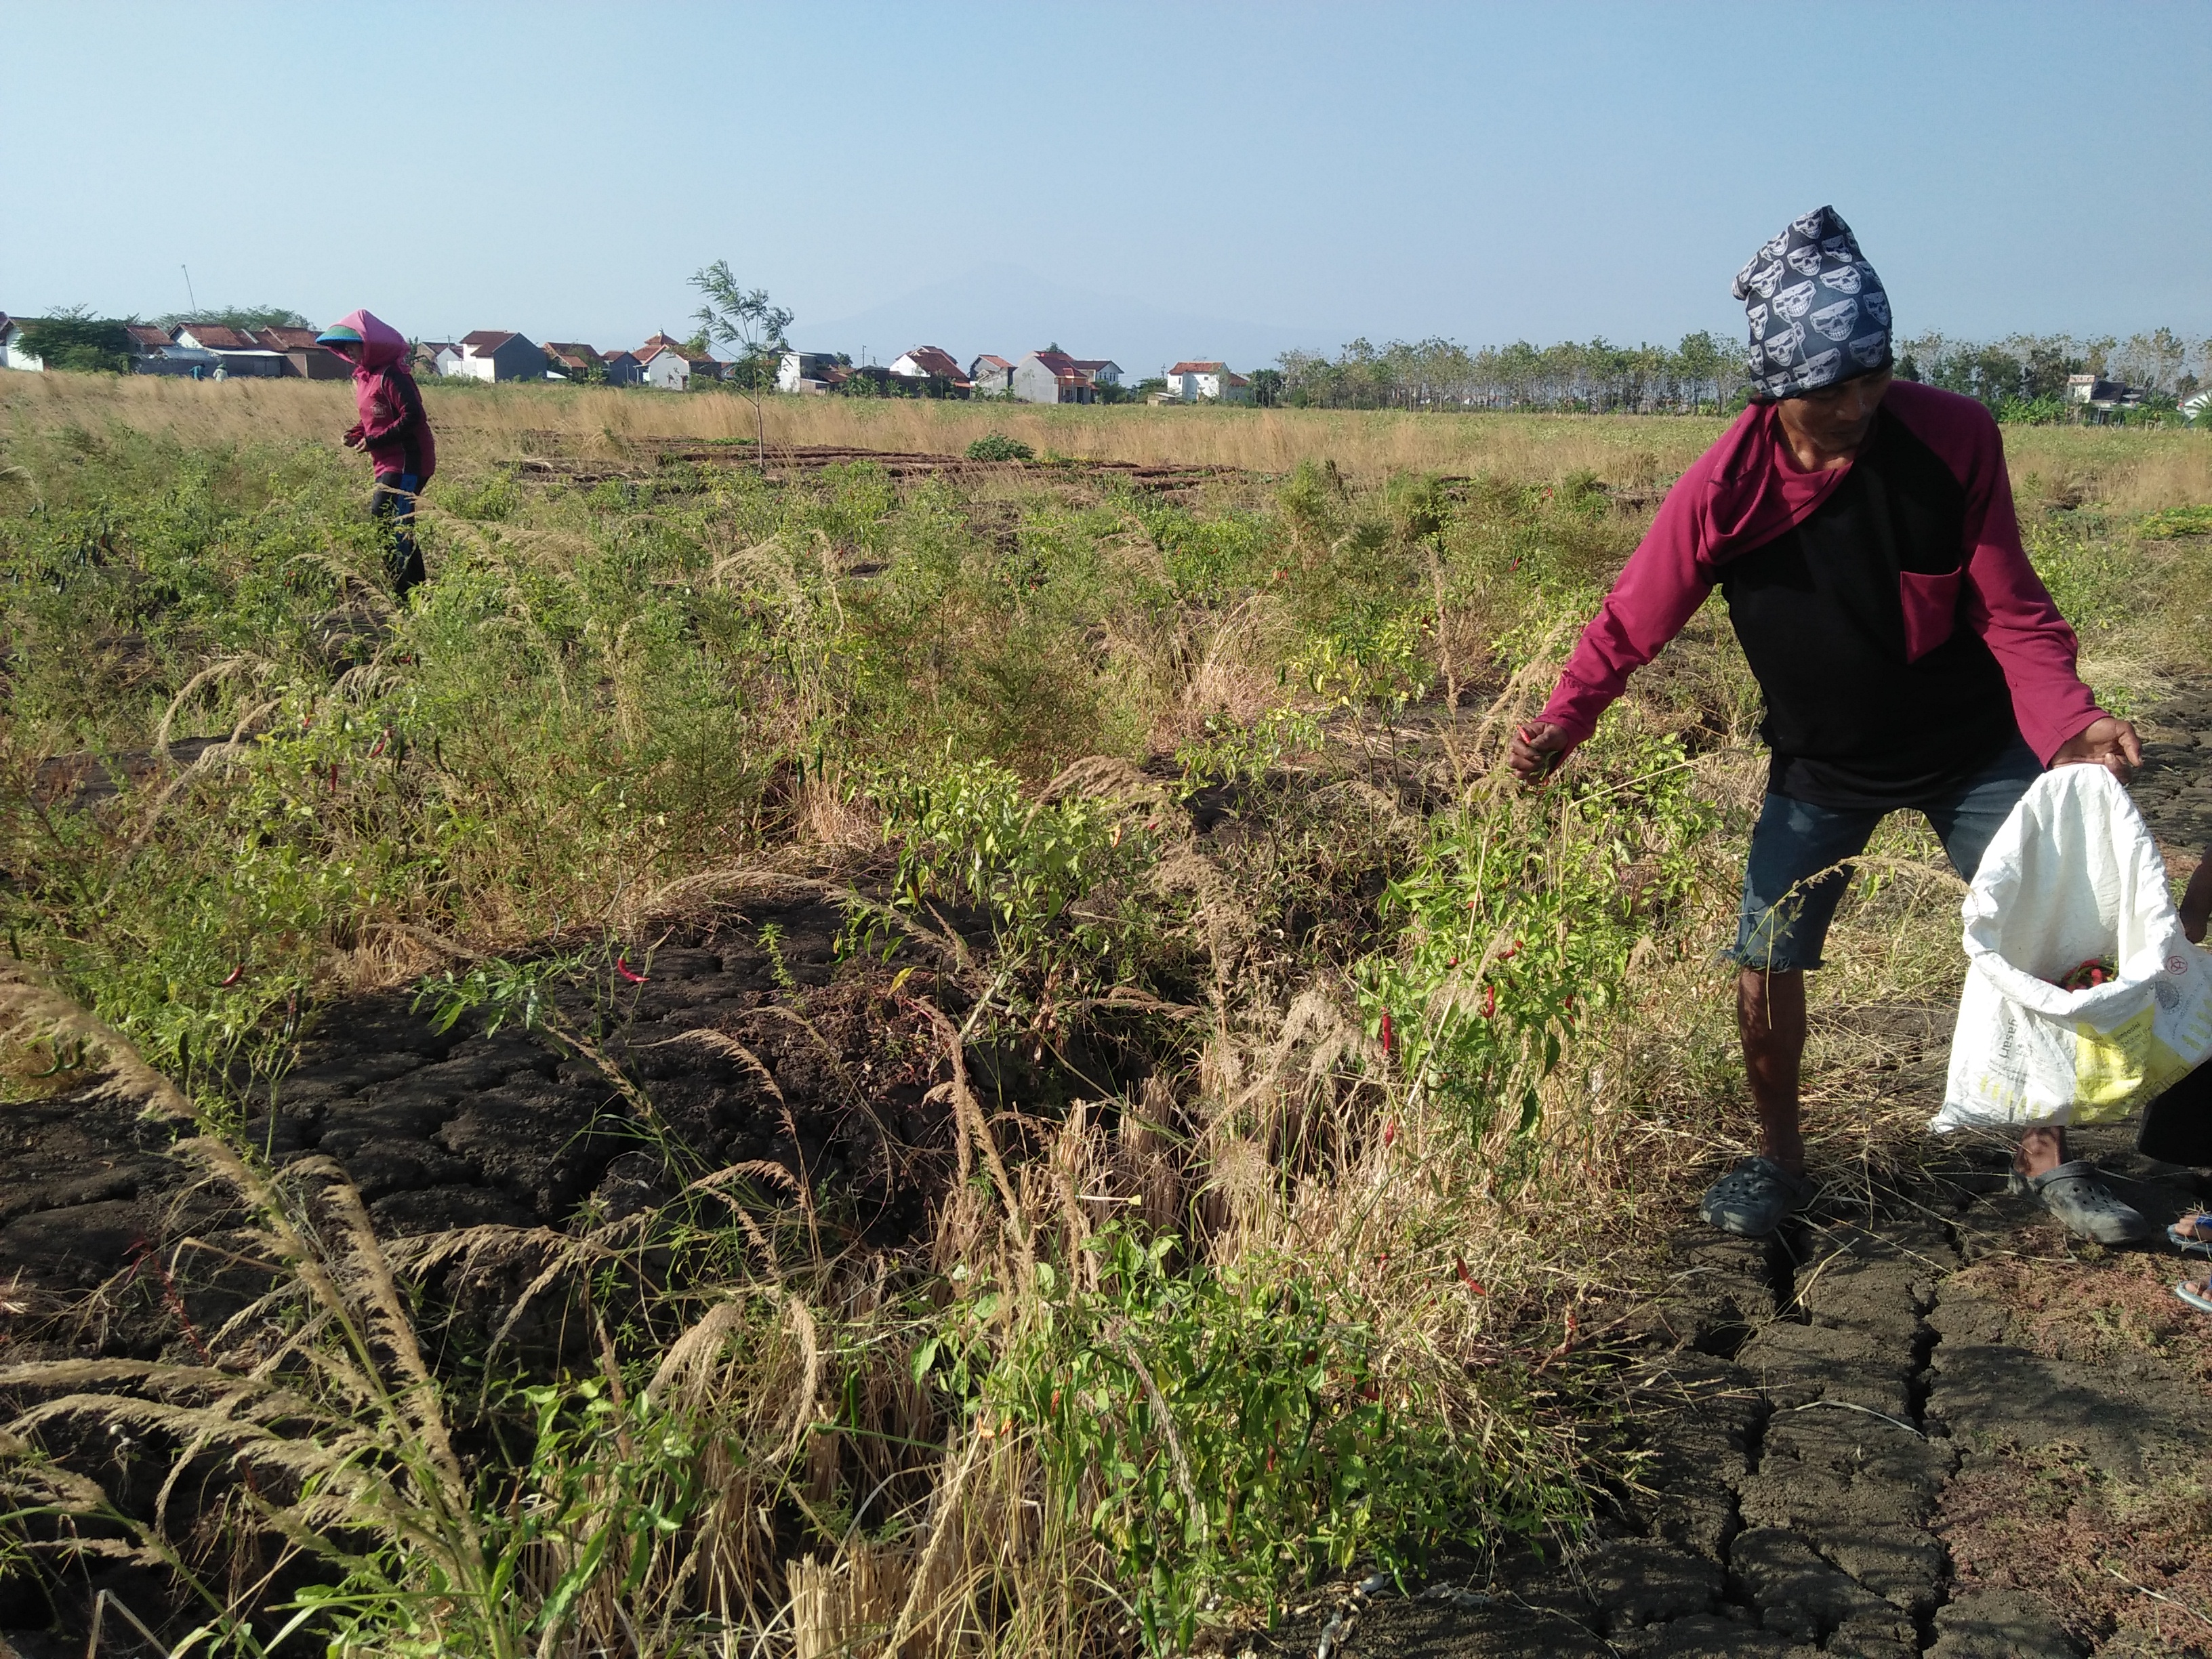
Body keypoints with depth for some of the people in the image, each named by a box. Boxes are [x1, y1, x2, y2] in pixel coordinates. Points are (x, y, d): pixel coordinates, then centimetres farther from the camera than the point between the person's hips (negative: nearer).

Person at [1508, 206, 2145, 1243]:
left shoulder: (1954, 436, -21)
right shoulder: (1726, 488, -21)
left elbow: (2009, 610, -15)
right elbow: (1632, 620, -12)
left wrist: (2069, 721, -28)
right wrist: (1560, 724, -21)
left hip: (1975, 748, 1)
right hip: (1821, 765, 0)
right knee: (1766, 964, -3)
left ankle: (2047, 1158, 27)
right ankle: (1779, 1161, 22)